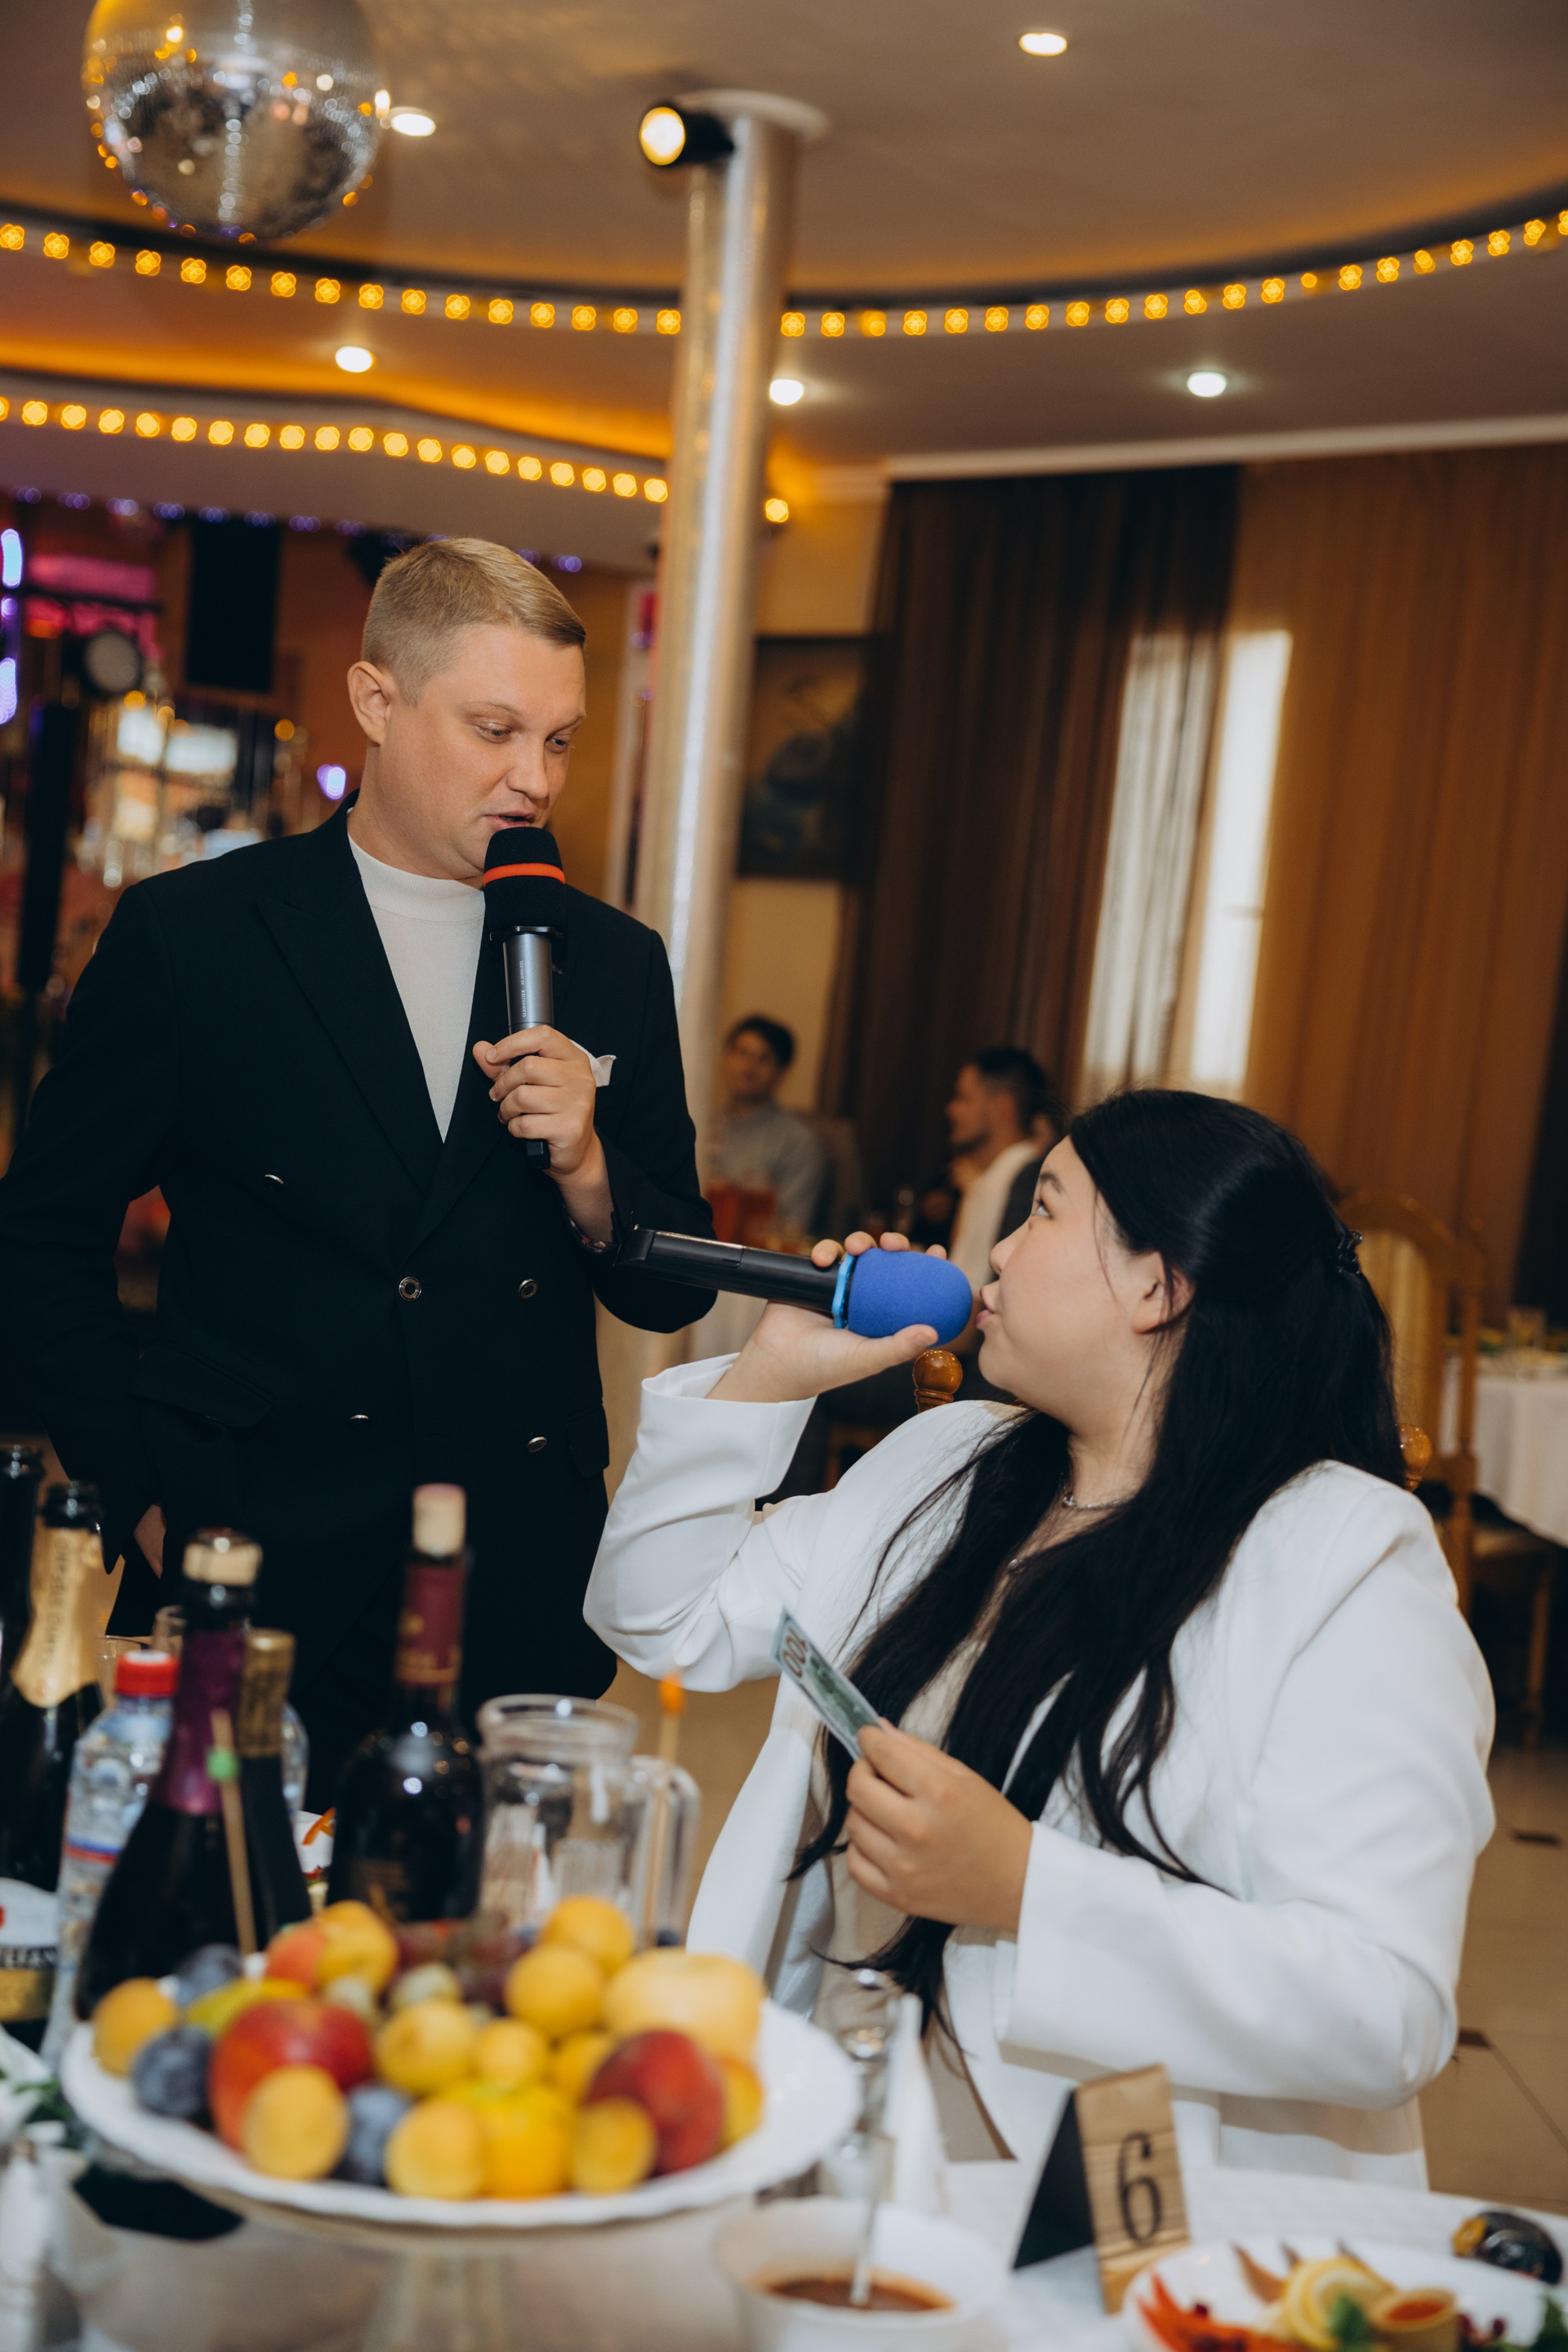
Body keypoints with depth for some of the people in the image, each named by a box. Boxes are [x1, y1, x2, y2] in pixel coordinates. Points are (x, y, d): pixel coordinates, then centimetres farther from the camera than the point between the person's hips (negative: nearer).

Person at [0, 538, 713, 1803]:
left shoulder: (618, 965, 8)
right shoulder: (186, 934, -1)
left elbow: (673, 1294, 10)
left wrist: (586, 1168, -10)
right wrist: (144, 1495, -2)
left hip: (520, 1599, 3)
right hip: (254, 1581, -2)